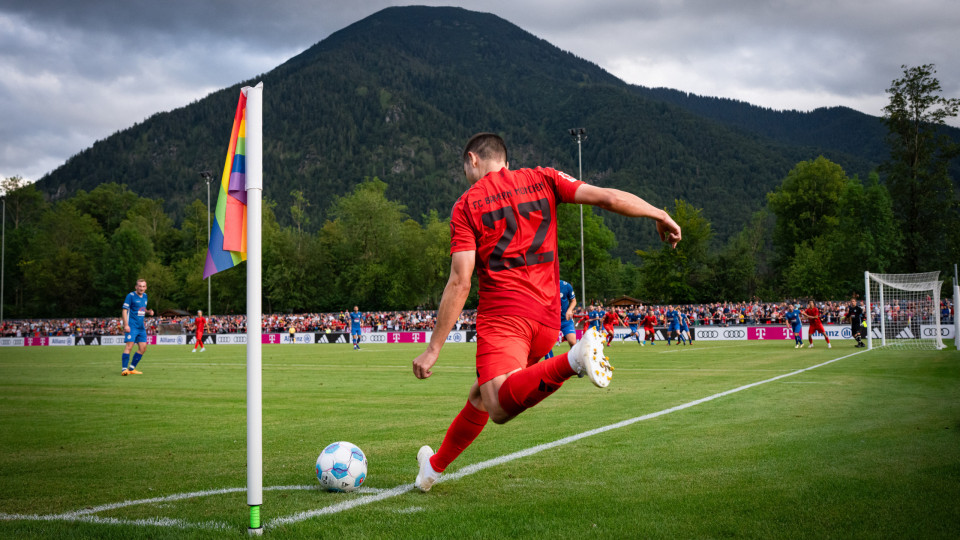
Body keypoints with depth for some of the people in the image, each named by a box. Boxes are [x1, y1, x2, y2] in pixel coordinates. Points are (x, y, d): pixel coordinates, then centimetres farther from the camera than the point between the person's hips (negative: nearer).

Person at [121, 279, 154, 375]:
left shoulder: (145, 296, 13)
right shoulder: (131, 296, -9)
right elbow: (124, 310, -12)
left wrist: (148, 312, 4)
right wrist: (126, 325, -20)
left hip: (141, 327, 8)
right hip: (131, 326, -7)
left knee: (143, 348, 5)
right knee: (129, 346, -15)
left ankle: (132, 368, 14)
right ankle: (124, 369, -13)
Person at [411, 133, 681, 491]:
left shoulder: (466, 206, 4)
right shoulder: (542, 180, 12)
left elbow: (460, 282, -4)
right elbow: (607, 198, 1)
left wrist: (434, 348, -2)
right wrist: (661, 215, 10)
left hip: (502, 312, -6)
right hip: (548, 319, 6)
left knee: (500, 407, -27)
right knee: (481, 396, 24)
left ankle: (573, 361, -46)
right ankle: (436, 466, 37)